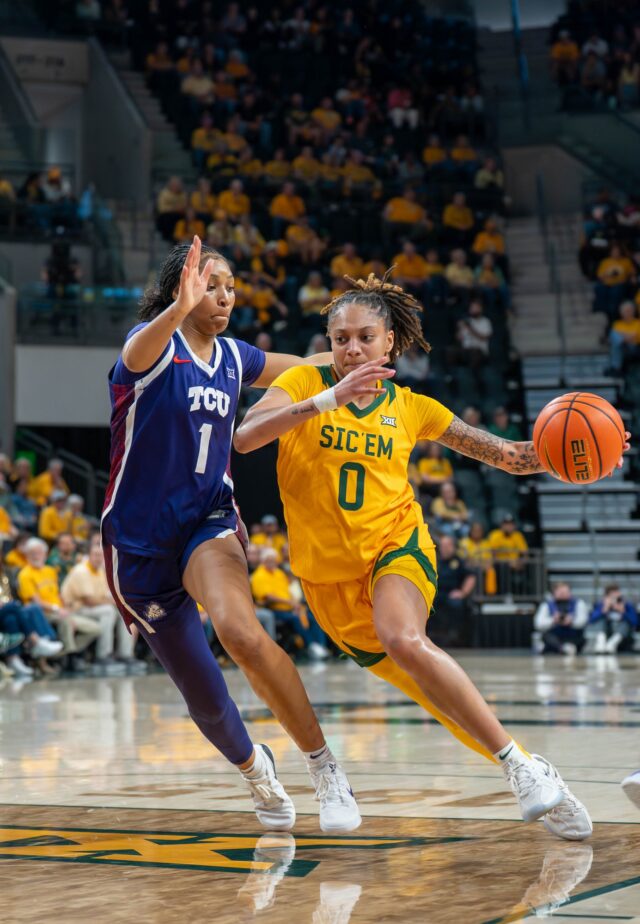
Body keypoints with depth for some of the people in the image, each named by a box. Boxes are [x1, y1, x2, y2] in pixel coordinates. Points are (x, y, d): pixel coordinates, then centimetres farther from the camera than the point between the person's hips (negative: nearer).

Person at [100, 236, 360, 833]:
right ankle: (254, 767, 39)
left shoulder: (233, 357, 7)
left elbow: (301, 369, 29)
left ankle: (322, 763, -21)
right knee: (204, 696, 7)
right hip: (139, 539, -2)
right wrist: (178, 310, -58)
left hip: (209, 521, 2)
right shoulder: (155, 344, -10)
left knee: (240, 630, -32)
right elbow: (138, 353, -38)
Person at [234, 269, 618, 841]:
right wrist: (327, 400, -31)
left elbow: (512, 457, 9)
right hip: (327, 571, 1)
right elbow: (245, 436, -21)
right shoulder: (304, 383, -2)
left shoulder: (412, 408, 3)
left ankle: (522, 766, -29)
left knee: (403, 640, -34)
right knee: (427, 688, 5)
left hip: (396, 544, -1)